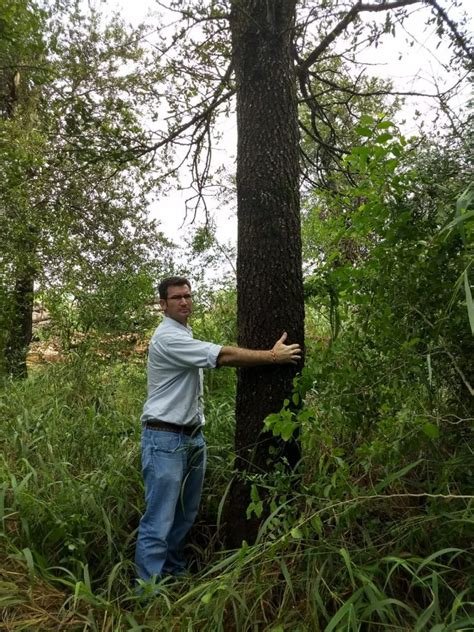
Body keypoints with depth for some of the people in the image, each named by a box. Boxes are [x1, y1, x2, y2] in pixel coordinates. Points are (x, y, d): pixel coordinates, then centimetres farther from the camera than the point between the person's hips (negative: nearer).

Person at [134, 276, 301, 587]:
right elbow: (224, 356, -21)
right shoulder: (168, 337, -16)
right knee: (160, 520, -6)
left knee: (187, 513, 17)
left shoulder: (185, 336, 16)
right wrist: (273, 356, -15)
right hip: (166, 439, -9)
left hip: (193, 436, 10)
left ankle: (174, 571, 32)